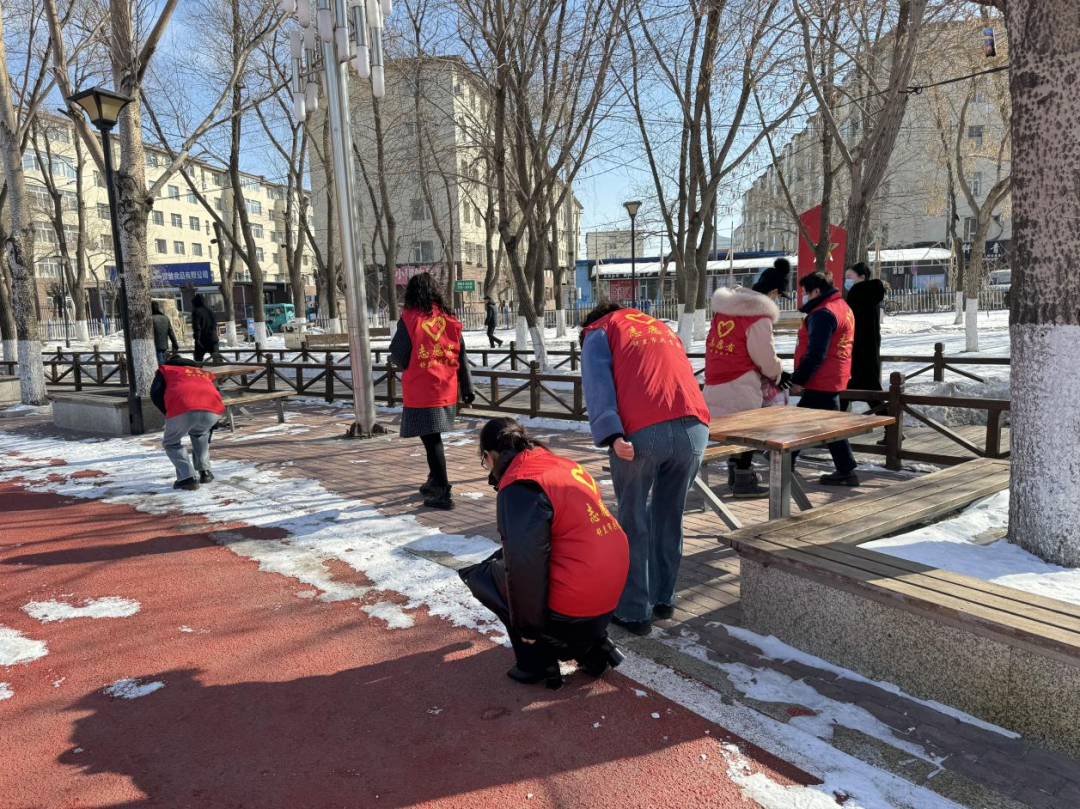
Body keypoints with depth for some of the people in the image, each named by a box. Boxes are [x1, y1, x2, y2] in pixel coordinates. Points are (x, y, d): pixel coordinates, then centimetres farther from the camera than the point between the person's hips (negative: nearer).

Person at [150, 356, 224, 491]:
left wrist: (168, 413, 25)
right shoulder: (205, 374, 42)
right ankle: (204, 471, 29)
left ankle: (187, 478, 7)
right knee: (200, 434, 38)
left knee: (170, 443, 24)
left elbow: (156, 394, 13)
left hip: (183, 409, -3)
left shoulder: (165, 370, 34)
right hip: (212, 411, 3)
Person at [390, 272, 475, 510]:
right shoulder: (449, 319, 3)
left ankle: (442, 493, -2)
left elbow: (399, 357, -9)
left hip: (420, 392, -5)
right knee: (434, 437, 20)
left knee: (431, 440, -2)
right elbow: (461, 357, 6)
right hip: (446, 390, 5)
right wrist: (467, 388, 12)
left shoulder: (409, 319, -10)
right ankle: (435, 482, 34)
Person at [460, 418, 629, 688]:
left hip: (576, 606, -8)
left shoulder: (519, 488, -16)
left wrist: (528, 627, -9)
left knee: (479, 575, 10)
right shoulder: (565, 465, 10)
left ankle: (536, 663, 10)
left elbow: (524, 564, -22)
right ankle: (593, 647, 20)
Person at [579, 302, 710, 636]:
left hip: (642, 432, -5)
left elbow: (598, 384, 0)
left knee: (633, 521, 11)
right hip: (694, 428, 5)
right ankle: (663, 599, 32)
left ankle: (635, 612, 18)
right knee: (669, 516, 21)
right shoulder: (662, 327, 36)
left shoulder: (598, 331, 19)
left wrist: (611, 436, -12)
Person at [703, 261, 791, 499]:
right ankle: (743, 481, 10)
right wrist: (777, 375, 12)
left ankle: (735, 470, 34)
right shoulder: (759, 317, -17)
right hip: (739, 385, -8)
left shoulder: (726, 306, 9)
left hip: (715, 381, 8)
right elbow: (766, 357, -10)